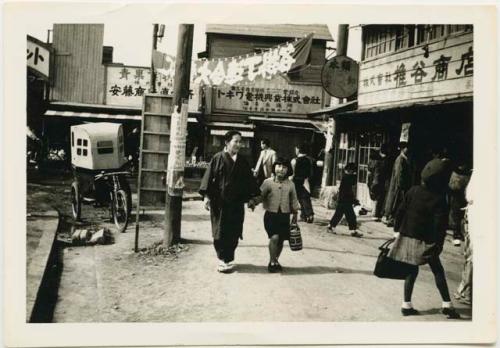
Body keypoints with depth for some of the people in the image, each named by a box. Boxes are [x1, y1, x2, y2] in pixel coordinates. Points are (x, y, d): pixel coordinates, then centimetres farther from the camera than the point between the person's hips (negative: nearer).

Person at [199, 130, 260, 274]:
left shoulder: (242, 162, 9)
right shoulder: (218, 158, -3)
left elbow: (249, 180, 14)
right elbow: (209, 176, -7)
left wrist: (253, 196, 9)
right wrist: (206, 196, -14)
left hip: (236, 203, 4)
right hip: (219, 201, -4)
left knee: (233, 232, 5)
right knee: (221, 232, 3)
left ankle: (227, 259, 19)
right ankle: (224, 259, 16)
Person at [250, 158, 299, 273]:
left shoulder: (290, 184, 4)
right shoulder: (268, 182, -4)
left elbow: (293, 201, 13)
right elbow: (260, 196, -6)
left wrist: (295, 214, 15)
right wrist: (253, 202, -25)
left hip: (285, 216, 3)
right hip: (271, 214, -3)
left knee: (281, 240, 8)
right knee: (274, 237, -17)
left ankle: (275, 260, 29)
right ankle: (272, 262, 0)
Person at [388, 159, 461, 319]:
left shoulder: (413, 191, -1)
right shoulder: (439, 199, -13)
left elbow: (400, 212, 2)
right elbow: (440, 224, -14)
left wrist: (397, 229, 11)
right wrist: (438, 244, -7)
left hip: (407, 237, 4)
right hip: (426, 241, -4)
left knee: (412, 270, 11)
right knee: (438, 271, 10)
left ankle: (407, 305, 13)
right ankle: (446, 304, 13)